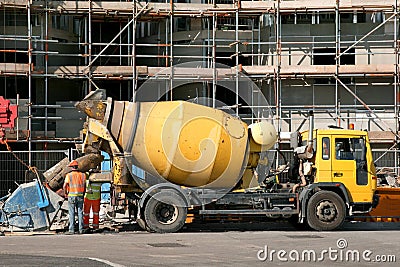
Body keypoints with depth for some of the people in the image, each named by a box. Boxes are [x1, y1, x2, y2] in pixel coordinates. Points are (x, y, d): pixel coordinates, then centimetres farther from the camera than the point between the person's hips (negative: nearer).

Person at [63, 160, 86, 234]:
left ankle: (72, 230, -4)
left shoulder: (69, 175, -6)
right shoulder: (82, 175, 4)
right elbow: (84, 186, 7)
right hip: (80, 196, 3)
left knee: (71, 213, -1)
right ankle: (81, 229, 7)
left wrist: (65, 193, 7)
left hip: (72, 196, -3)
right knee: (80, 213, 8)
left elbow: (64, 186, -9)